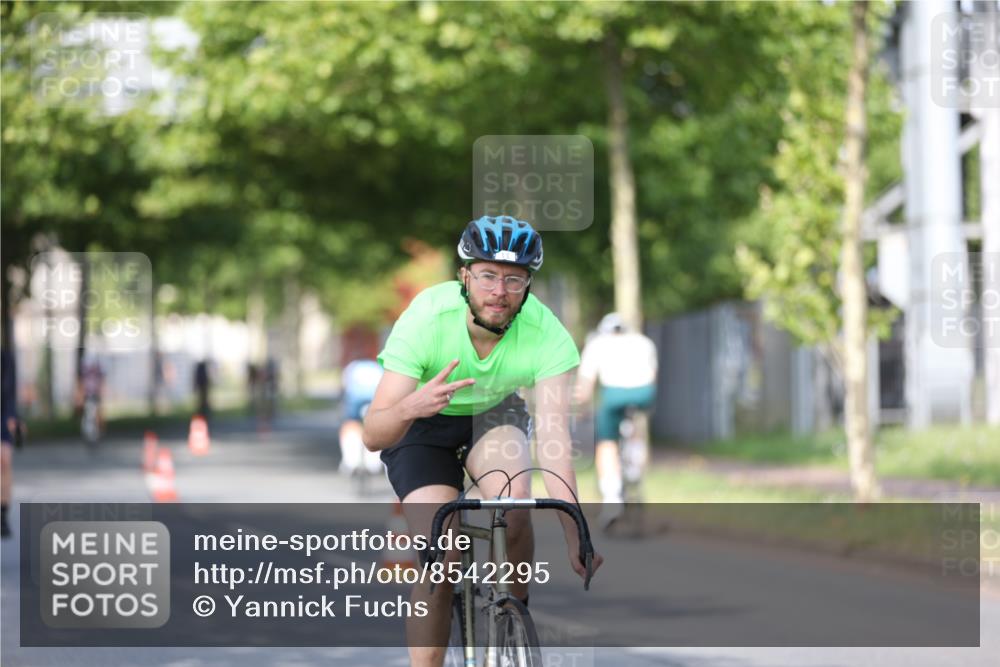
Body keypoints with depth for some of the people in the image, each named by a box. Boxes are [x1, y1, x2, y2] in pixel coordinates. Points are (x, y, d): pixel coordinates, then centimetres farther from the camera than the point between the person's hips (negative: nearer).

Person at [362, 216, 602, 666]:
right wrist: (411, 407, -58)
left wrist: (575, 538, -49)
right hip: (421, 427, -1)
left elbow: (553, 439, -38)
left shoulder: (548, 335, -31)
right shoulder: (426, 318, -34)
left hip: (493, 414, 1)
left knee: (513, 499, -30)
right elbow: (372, 436, -35)